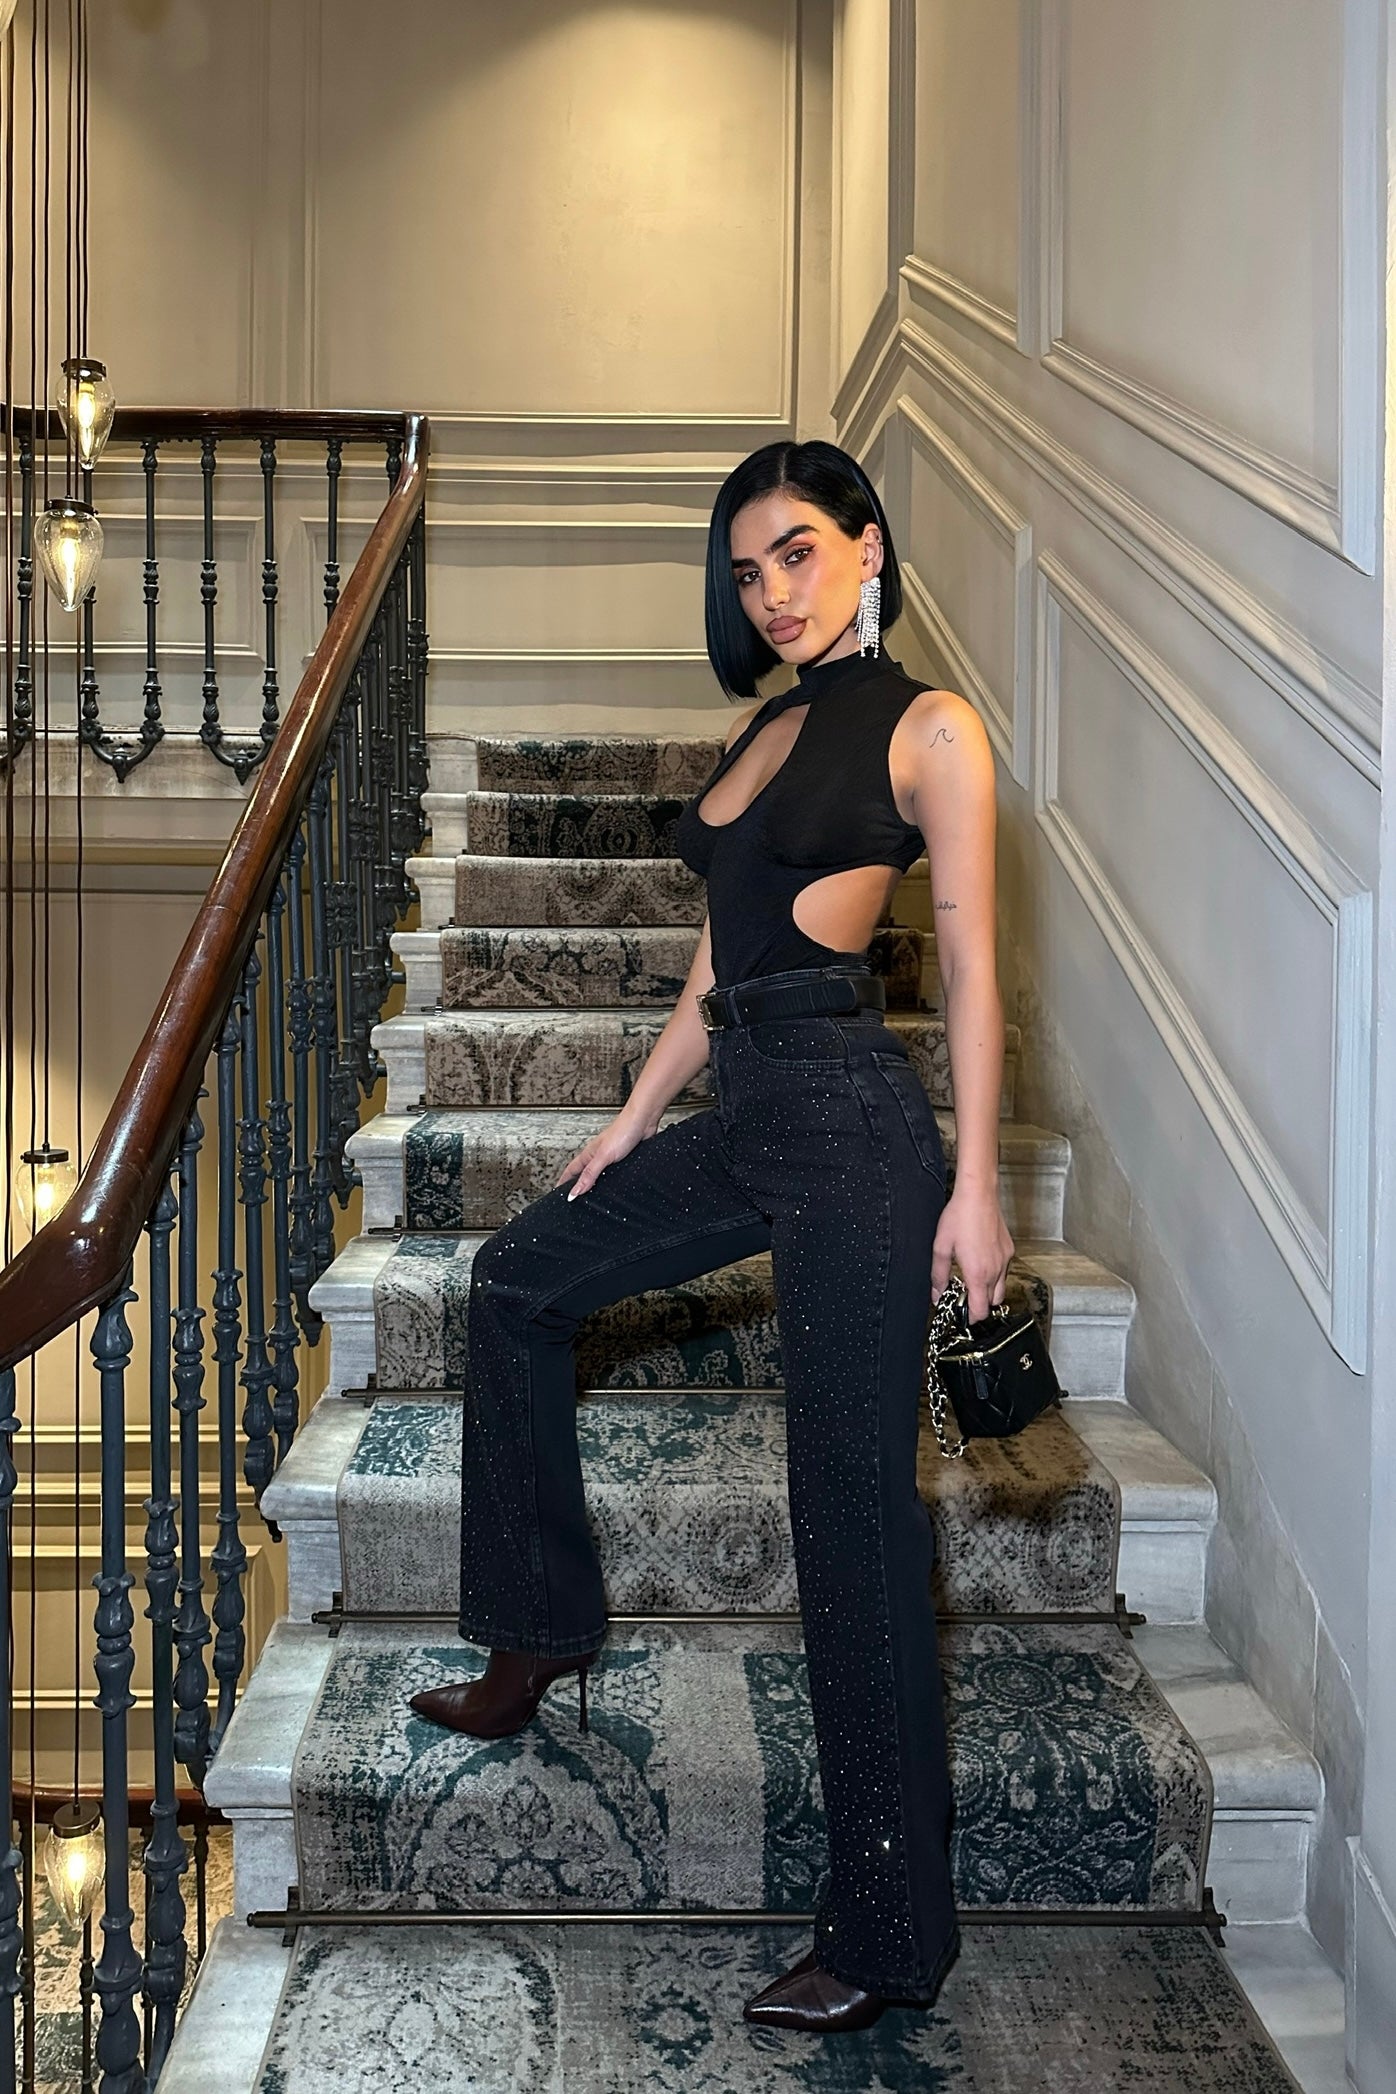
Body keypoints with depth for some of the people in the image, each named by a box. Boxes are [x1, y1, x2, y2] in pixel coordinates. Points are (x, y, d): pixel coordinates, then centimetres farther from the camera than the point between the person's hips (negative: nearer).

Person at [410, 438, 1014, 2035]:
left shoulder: (928, 730, -4)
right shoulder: (768, 729, 18)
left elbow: (972, 968, -8)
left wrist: (974, 1185, -13)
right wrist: (633, 1119, 20)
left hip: (852, 1124, -9)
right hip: (742, 1117, 9)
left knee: (856, 1515, -6)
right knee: (519, 1282, 21)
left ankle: (887, 1942, 5)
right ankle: (538, 1643, 35)